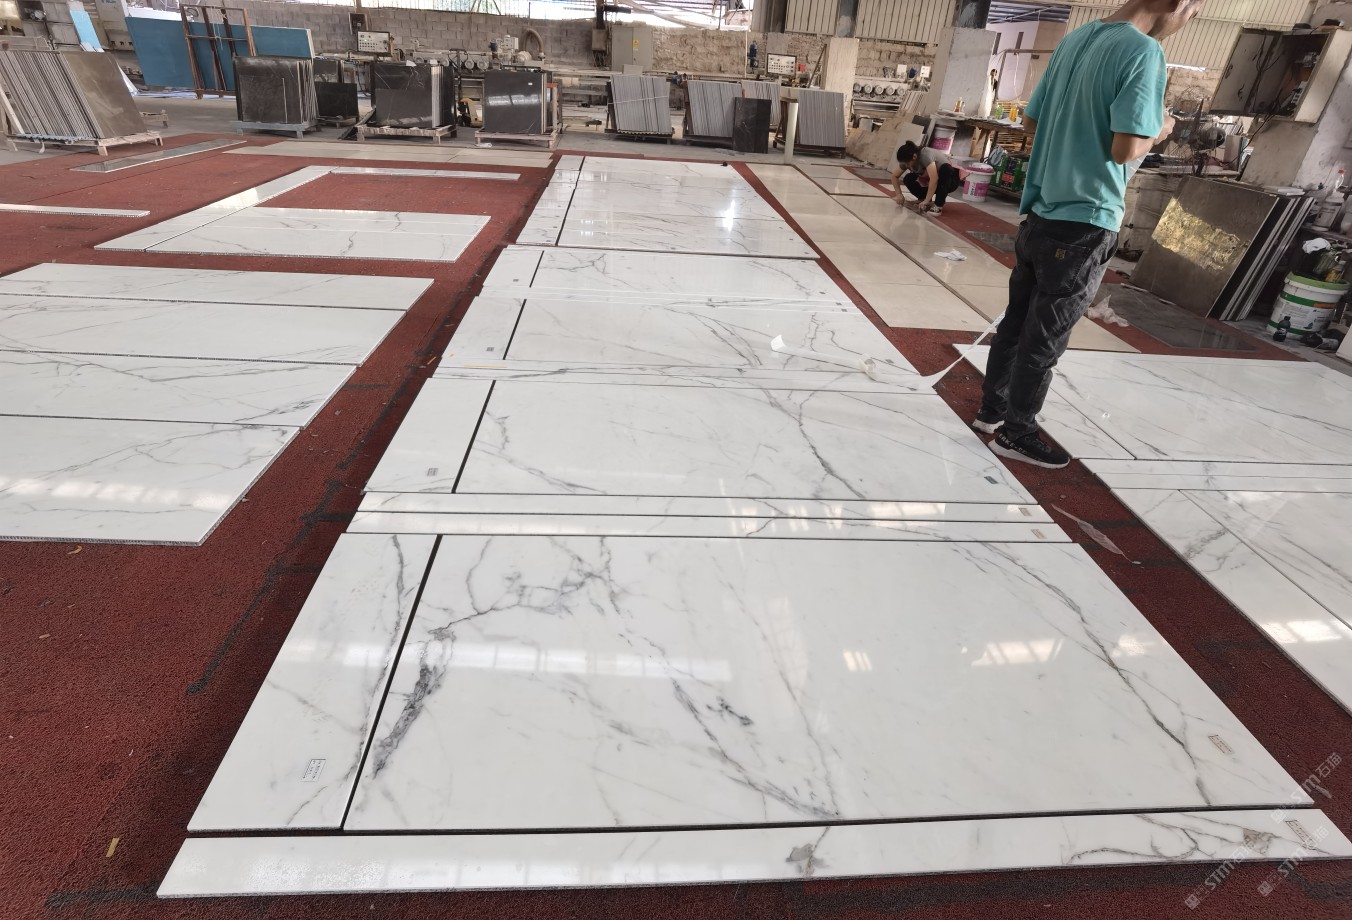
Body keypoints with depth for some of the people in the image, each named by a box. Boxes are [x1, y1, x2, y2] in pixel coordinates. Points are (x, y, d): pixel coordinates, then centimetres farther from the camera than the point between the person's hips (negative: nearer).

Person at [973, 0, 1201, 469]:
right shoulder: (1143, 51, -14)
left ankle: (992, 408, 27)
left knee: (1016, 322, 15)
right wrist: (1158, 130, -1)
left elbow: (1030, 121, 16)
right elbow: (1126, 148, -20)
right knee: (1045, 339, 2)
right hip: (1082, 225, -8)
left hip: (1039, 214, 8)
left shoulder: (1075, 38, 10)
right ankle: (1015, 433, 13)